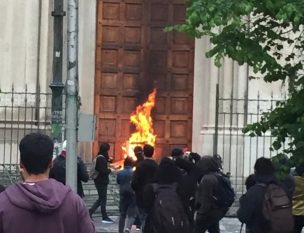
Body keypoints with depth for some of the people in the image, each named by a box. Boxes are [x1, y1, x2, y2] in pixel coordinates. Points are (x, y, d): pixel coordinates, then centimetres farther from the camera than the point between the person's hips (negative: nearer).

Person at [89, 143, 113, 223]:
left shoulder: (99, 158, 11)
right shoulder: (101, 159, -19)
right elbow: (103, 171, -25)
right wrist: (110, 170, -8)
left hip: (99, 181, 9)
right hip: (102, 181, -9)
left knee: (101, 199, 17)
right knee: (102, 199, -1)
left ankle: (90, 212, 16)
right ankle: (105, 218, 6)